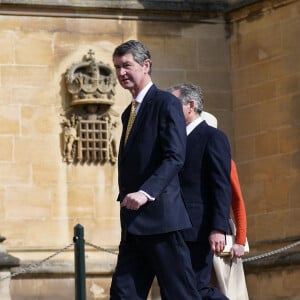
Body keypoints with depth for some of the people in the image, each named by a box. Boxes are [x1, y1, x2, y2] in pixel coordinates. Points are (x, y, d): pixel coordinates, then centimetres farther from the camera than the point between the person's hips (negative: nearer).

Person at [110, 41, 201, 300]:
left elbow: (175, 157, -17)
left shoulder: (166, 103, -6)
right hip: (134, 224, 9)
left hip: (160, 216, -8)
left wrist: (146, 192, -28)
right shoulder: (129, 113, 21)